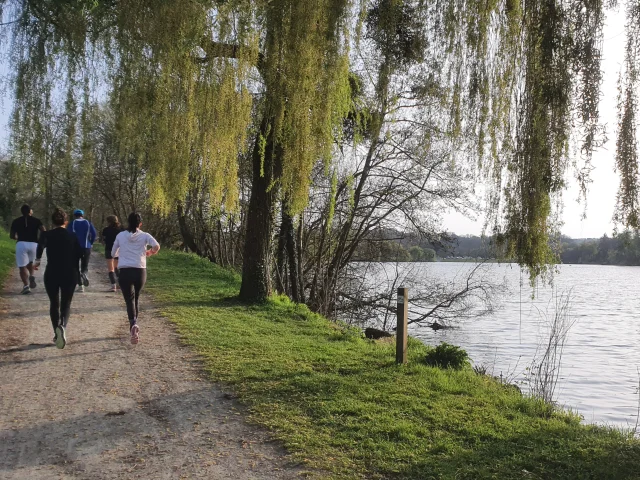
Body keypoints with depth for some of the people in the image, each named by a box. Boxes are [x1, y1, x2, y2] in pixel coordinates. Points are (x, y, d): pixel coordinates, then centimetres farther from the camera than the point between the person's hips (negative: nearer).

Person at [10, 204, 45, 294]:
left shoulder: (16, 221, 9)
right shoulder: (36, 220, 6)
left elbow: (12, 235, 7)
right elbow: (43, 231, -8)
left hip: (21, 244, -1)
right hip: (33, 244, 1)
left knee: (22, 266, 0)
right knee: (30, 262, 25)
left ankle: (26, 286, -14)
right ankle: (31, 276, 0)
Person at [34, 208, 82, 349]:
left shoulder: (47, 235, -2)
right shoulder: (72, 236, 2)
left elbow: (41, 245, -24)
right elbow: (79, 254, -1)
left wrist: (37, 260, -18)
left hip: (51, 274, 0)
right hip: (69, 274, 0)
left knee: (54, 303, 16)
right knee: (66, 303, 7)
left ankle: (57, 334, 17)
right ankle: (62, 326, -23)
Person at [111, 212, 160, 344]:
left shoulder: (121, 235, 6)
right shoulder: (144, 235, 2)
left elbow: (113, 253, 15)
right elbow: (157, 246, -15)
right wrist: (151, 252, 6)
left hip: (125, 271, -1)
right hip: (140, 271, 1)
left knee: (129, 300, -3)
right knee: (135, 299, 20)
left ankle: (133, 324, -28)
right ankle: (134, 326, 28)